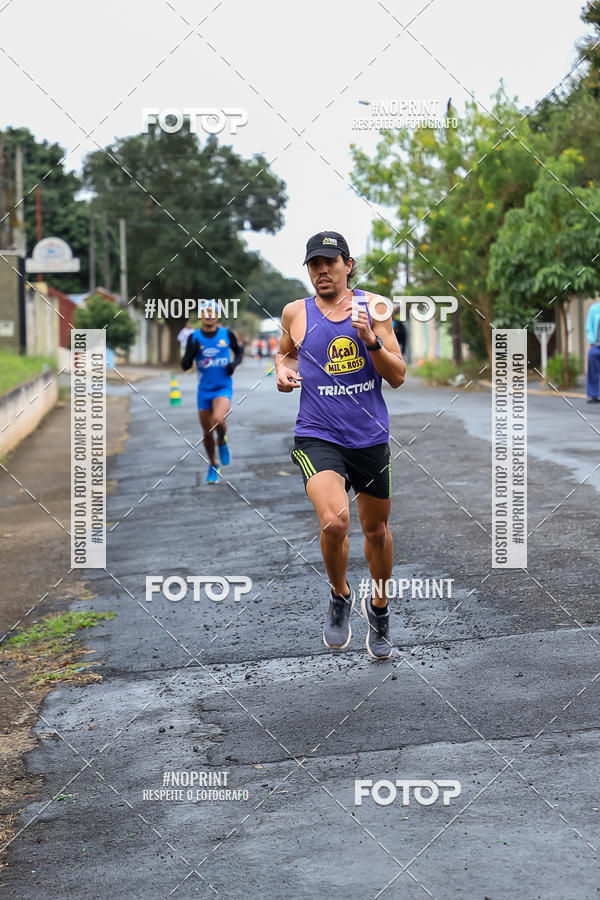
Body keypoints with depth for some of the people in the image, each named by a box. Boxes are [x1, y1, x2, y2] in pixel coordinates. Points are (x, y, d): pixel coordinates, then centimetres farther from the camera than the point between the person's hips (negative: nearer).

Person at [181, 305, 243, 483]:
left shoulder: (227, 333, -2)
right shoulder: (194, 337, -1)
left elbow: (238, 352, 15)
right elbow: (185, 366, -2)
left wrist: (234, 363, -7)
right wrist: (192, 351, -21)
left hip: (223, 388, -2)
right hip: (204, 390, 2)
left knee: (218, 420, -29)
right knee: (207, 433, 7)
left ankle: (222, 442, 4)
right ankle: (213, 466, 30)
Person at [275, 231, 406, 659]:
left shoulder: (373, 306, 0)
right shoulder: (295, 313, 1)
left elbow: (398, 376, -2)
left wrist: (371, 339, -18)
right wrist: (284, 371, 1)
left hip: (371, 439, 2)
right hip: (317, 437, -2)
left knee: (377, 530, 16)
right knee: (335, 521, -25)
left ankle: (379, 607, 43)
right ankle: (340, 596, 4)